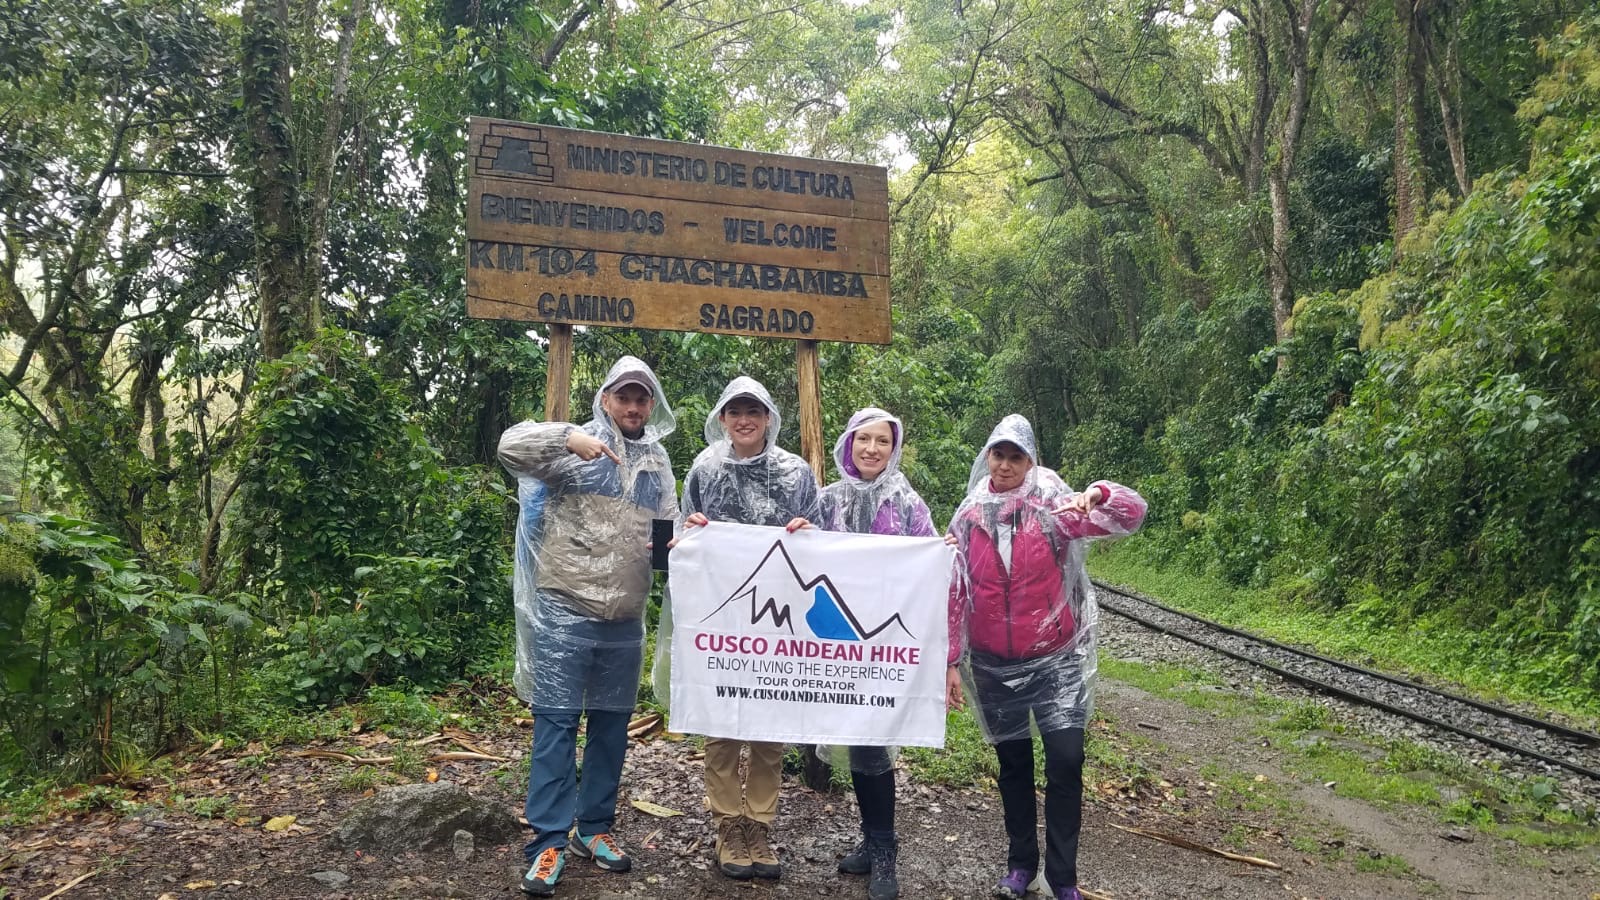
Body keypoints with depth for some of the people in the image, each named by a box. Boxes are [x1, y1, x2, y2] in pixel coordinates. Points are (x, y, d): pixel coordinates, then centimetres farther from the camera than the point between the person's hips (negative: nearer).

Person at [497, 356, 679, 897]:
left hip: (626, 619, 5)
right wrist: (569, 437, -29)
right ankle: (549, 842, 4)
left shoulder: (657, 463, 12)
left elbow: (668, 531, 18)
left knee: (612, 724, 12)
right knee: (556, 722, -3)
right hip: (565, 613, -5)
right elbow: (511, 446, -17)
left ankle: (594, 828, 25)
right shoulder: (576, 448, -4)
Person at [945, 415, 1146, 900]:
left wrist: (1100, 494, -38)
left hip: (1054, 661, -2)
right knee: (1013, 764, 14)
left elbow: (1133, 515, -16)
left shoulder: (1054, 507, -8)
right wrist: (951, 661, 1)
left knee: (1065, 762, -7)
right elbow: (955, 595, 3)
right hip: (994, 666, 2)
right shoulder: (968, 518, -1)